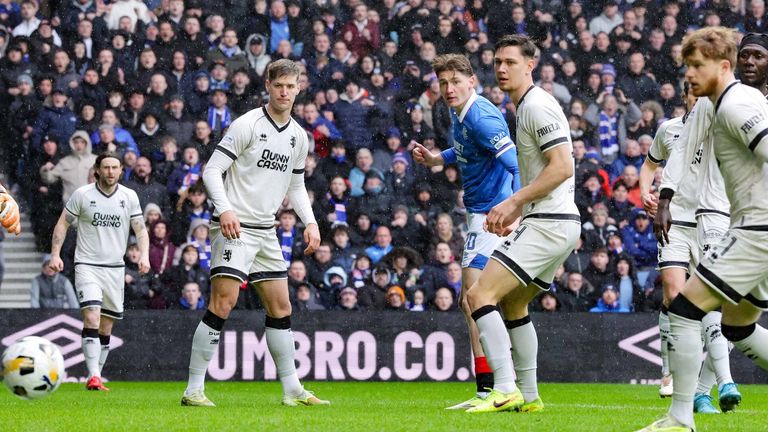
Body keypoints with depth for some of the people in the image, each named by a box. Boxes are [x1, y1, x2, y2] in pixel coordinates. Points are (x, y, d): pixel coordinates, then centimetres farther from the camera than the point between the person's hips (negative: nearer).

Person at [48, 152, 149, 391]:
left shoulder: (129, 197, 5)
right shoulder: (82, 194, -1)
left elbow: (140, 229, 5)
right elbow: (63, 223, 4)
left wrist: (144, 255, -12)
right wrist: (55, 254, -6)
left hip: (115, 268, 3)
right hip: (87, 264, -3)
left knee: (106, 328, 6)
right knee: (92, 317, -20)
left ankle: (97, 376, 16)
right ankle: (93, 376, -24)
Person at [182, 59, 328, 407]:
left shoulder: (299, 136, 12)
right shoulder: (247, 125, -9)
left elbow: (296, 186, 24)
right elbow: (212, 171, -12)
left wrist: (310, 222, 8)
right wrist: (225, 210, -26)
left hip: (266, 232, 7)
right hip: (234, 227, -7)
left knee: (280, 306, 10)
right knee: (224, 301, -17)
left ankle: (292, 390, 19)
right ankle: (194, 389, -14)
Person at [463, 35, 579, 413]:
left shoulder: (537, 106, -12)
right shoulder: (524, 107, 19)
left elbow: (562, 167, -20)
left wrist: (514, 202, -17)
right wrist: (516, 211, 17)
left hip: (548, 223, -11)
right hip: (549, 222, 11)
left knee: (480, 294, -15)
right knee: (512, 303, 22)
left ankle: (505, 390, -22)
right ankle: (528, 396, 25)